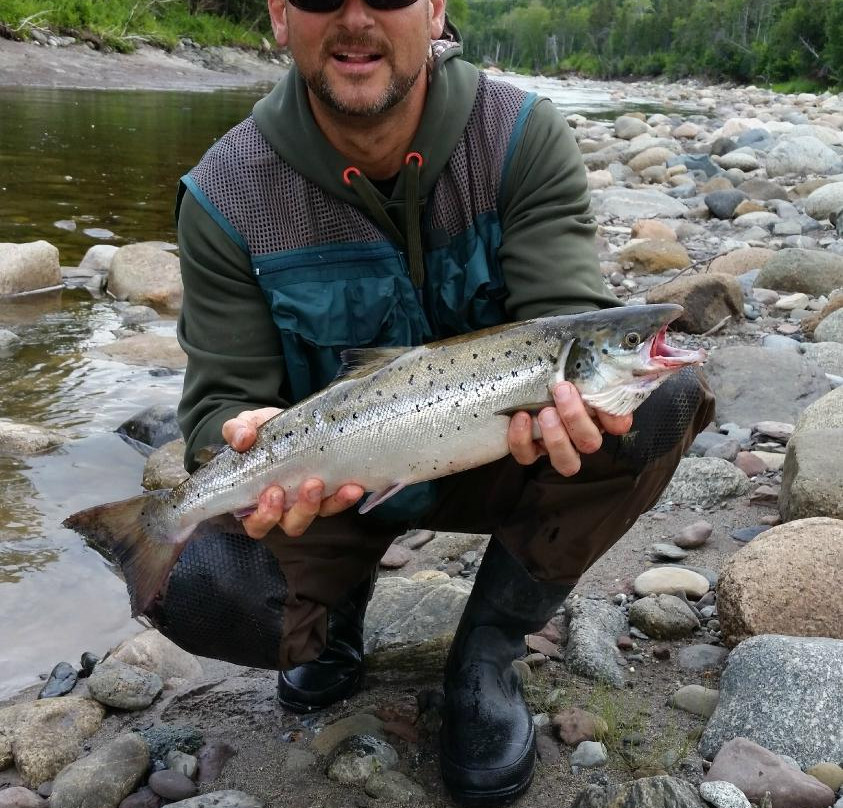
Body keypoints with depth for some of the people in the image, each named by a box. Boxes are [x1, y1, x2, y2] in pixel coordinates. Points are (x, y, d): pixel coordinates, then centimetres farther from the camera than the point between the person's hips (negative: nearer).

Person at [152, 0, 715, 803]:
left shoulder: (523, 137, -14)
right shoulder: (226, 194, -15)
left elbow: (564, 310, -23)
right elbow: (224, 398, -14)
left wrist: (572, 385, -47)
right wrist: (245, 442, -39)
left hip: (489, 460, 2)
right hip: (329, 488, -1)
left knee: (666, 398, -25)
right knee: (194, 587, -30)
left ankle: (487, 651, -6)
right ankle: (338, 602, 11)